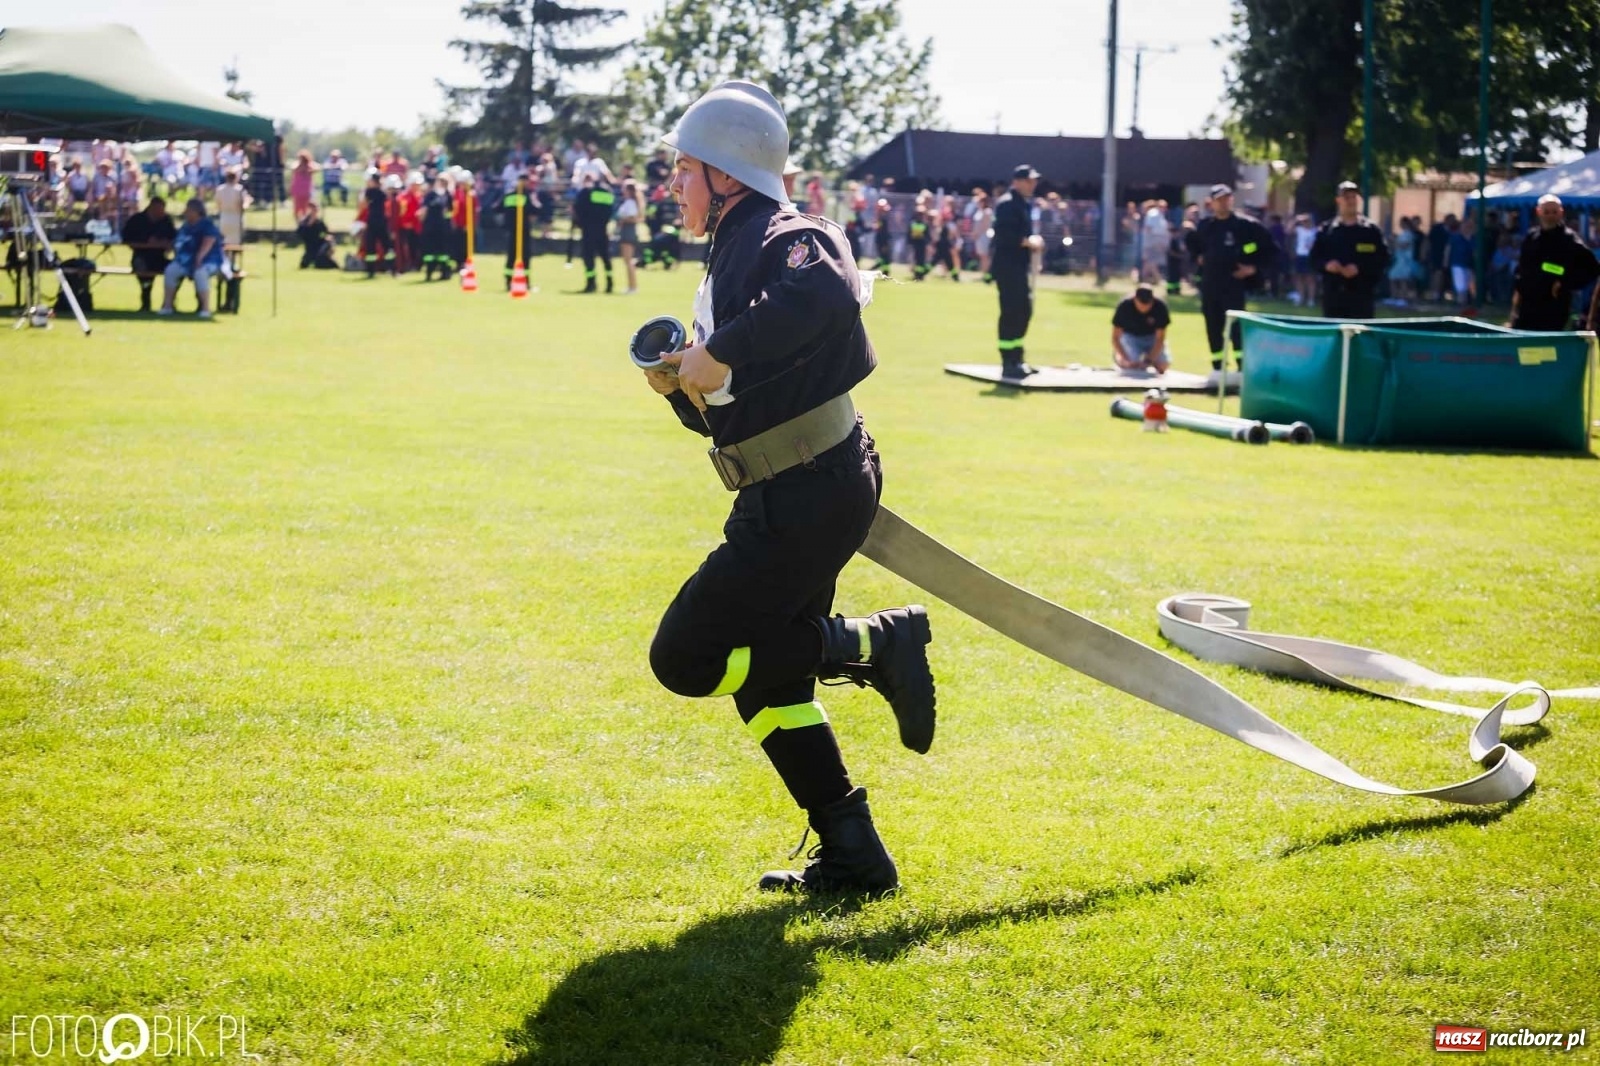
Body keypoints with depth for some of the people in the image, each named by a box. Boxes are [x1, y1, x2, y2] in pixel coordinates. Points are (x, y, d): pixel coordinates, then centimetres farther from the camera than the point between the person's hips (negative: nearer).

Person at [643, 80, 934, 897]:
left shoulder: (782, 239, -11)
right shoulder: (728, 258, 19)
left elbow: (829, 297, -37)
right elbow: (725, 415, 21)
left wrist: (722, 354, -31)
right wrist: (681, 386, 1)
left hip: (810, 498, -10)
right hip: (785, 500, 10)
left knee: (685, 659, -9)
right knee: (763, 680, 15)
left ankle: (873, 644, -4)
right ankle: (852, 860, 20)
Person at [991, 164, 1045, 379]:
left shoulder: (1025, 203, 17)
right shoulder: (1007, 204, -13)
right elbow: (1003, 235, -23)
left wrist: (1033, 241, 7)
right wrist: (1028, 242, -21)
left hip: (1019, 266, 10)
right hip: (1006, 266, -10)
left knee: (1024, 310, 13)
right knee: (1011, 313, -10)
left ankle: (1016, 360, 22)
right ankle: (1008, 365, -7)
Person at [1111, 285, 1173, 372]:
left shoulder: (1160, 306, -27)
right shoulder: (1125, 306, -28)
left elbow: (1160, 338, -22)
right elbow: (1115, 338, -22)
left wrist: (1148, 361, -34)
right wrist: (1126, 360, -35)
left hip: (1152, 336, 1)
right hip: (1131, 335, -1)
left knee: (1164, 363, -21)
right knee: (1132, 365, -26)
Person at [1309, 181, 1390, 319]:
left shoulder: (1372, 230, 2)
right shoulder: (1326, 230, 9)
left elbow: (1383, 260, -1)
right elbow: (1314, 259, 11)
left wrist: (1360, 268, -15)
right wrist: (1326, 265, -11)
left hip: (1362, 295, -2)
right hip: (1333, 294, 3)